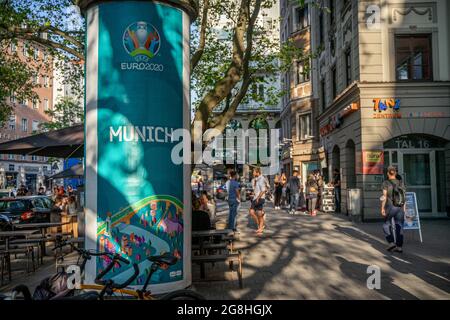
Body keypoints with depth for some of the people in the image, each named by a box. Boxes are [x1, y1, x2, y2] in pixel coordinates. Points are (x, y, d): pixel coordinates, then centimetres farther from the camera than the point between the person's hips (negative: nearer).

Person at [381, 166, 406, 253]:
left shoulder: (386, 183, -6)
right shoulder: (400, 183, 6)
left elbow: (384, 196, -11)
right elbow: (404, 197, 5)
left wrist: (382, 208, -9)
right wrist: (404, 208, 10)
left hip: (390, 207, -4)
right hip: (400, 207, 4)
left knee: (386, 225, 12)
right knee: (399, 226, 7)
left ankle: (391, 242, 1)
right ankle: (399, 246, 6)